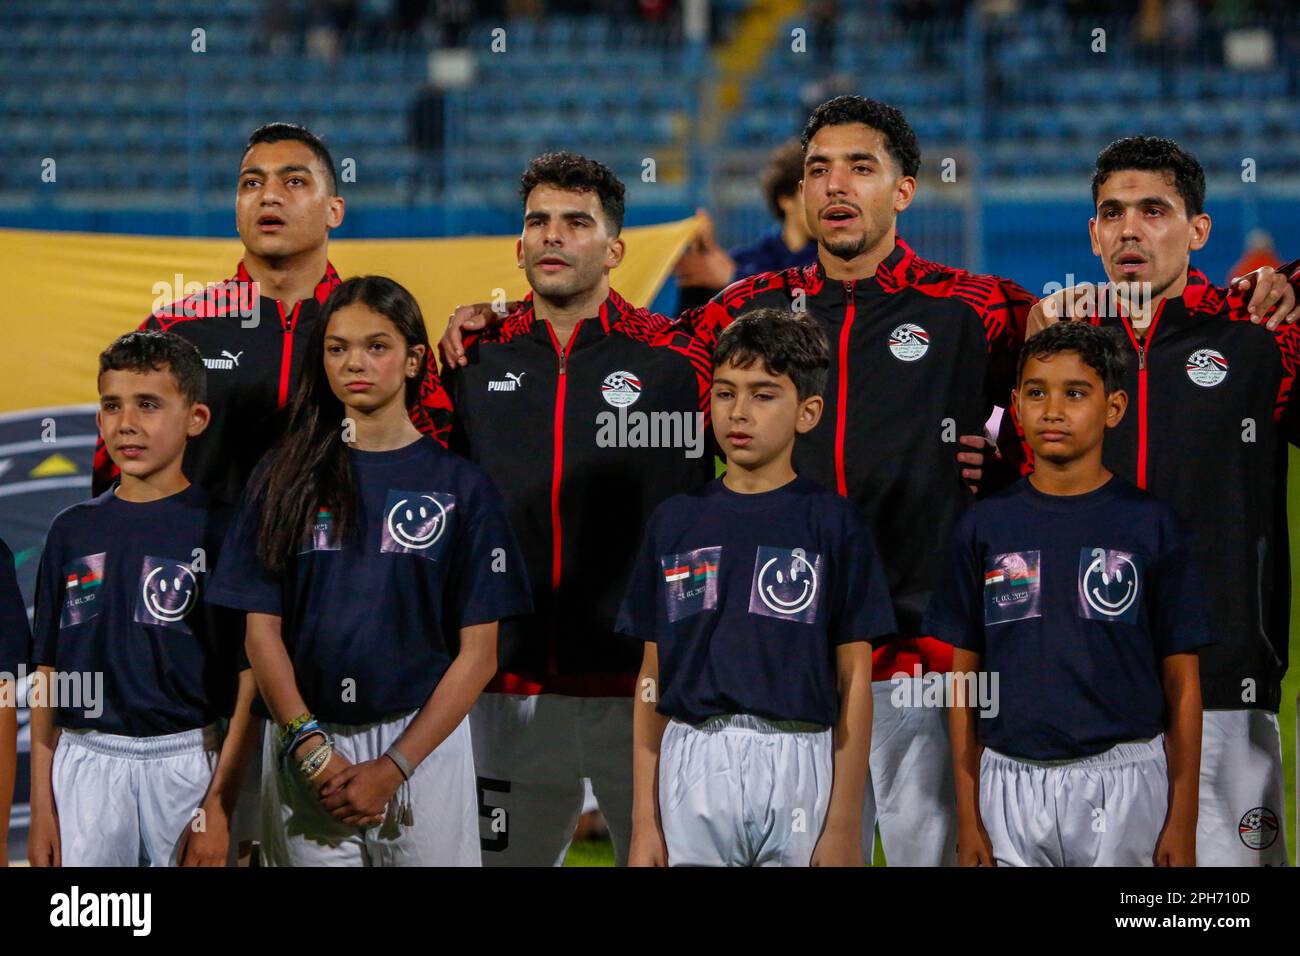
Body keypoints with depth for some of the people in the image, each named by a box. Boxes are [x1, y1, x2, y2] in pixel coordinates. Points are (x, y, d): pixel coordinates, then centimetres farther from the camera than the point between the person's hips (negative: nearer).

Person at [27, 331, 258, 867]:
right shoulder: (73, 531, 8)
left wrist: (219, 805, -11)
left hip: (187, 762, -3)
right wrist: (42, 805, 5)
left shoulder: (220, 530, -3)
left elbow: (249, 680, -5)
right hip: (85, 763, 3)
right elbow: (47, 673, 9)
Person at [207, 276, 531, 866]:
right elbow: (262, 630, 3)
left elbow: (478, 652, -2)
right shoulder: (285, 478, 7)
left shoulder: (461, 486, 2)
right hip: (303, 744, 1)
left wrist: (393, 767, -10)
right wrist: (310, 746, -10)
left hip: (423, 740, -1)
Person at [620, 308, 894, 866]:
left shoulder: (832, 522, 2)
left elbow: (854, 677, 1)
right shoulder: (675, 522, 9)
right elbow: (653, 676, 10)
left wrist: (844, 825, -5)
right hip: (691, 770, 2)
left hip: (798, 766, -2)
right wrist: (644, 820, 5)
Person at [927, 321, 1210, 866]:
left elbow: (1182, 683, 2)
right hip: (1010, 782, 2)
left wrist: (1183, 825, -3)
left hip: (1122, 783, -2)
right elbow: (965, 676, 8)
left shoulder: (1149, 525, 1)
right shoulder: (985, 528, 6)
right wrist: (968, 817, 3)